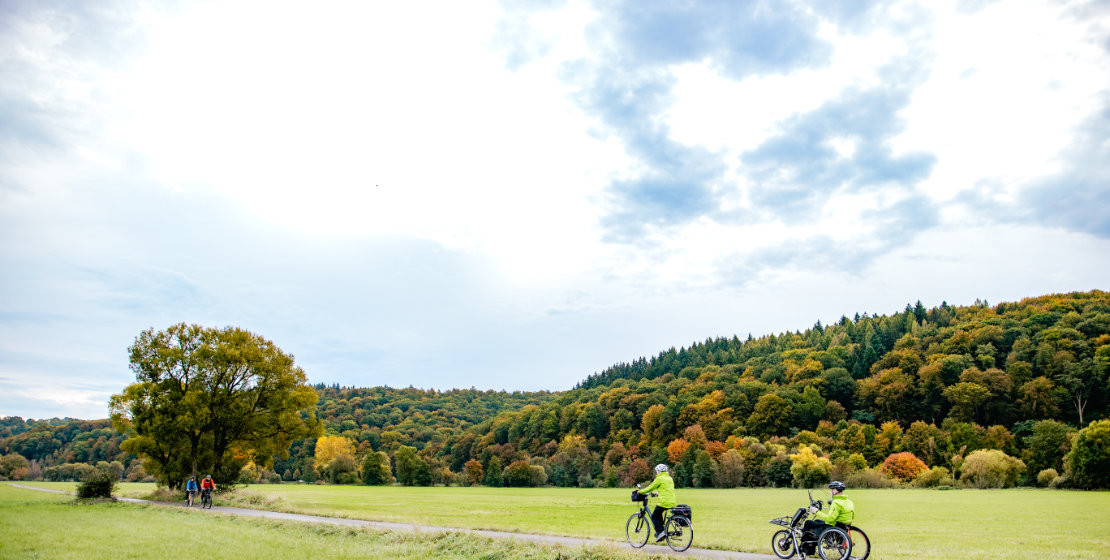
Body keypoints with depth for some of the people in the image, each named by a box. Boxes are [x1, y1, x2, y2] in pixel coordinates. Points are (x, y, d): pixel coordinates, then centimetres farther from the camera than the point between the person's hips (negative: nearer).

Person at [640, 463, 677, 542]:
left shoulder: (659, 479, -7)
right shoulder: (670, 478, 16)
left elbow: (650, 488, -4)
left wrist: (641, 491, 9)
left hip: (664, 502, -8)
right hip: (672, 502, 8)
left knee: (654, 516, 6)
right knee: (659, 514, 28)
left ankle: (660, 533, -6)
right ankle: (662, 531, 24)